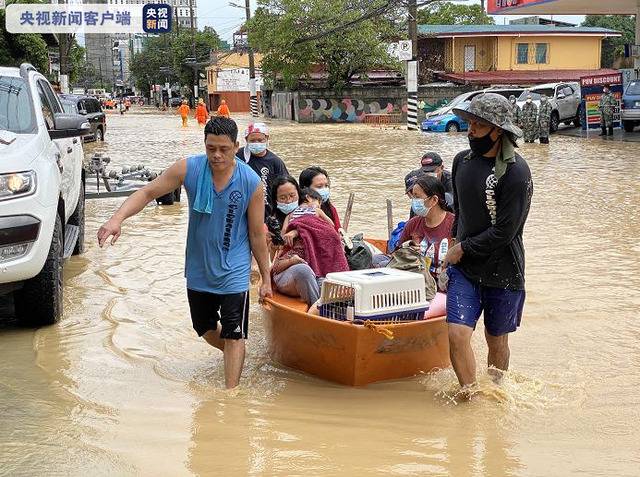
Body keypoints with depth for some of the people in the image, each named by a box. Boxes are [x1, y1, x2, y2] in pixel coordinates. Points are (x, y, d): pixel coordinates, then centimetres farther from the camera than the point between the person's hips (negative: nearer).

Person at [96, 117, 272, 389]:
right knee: (206, 330, 21)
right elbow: (148, 192, -8)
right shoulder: (188, 169, -11)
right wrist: (118, 218, -26)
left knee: (233, 335, -2)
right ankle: (236, 357, 50)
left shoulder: (251, 183, -14)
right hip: (198, 270, 4)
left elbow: (257, 234, -6)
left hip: (233, 272, -4)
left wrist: (266, 278, -1)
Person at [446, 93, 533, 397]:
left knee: (497, 341, 11)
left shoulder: (515, 172, -16)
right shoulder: (462, 160, 5)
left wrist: (464, 249, -10)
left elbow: (504, 232, -18)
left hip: (502, 272, -4)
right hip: (463, 268, 4)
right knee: (457, 334, -12)